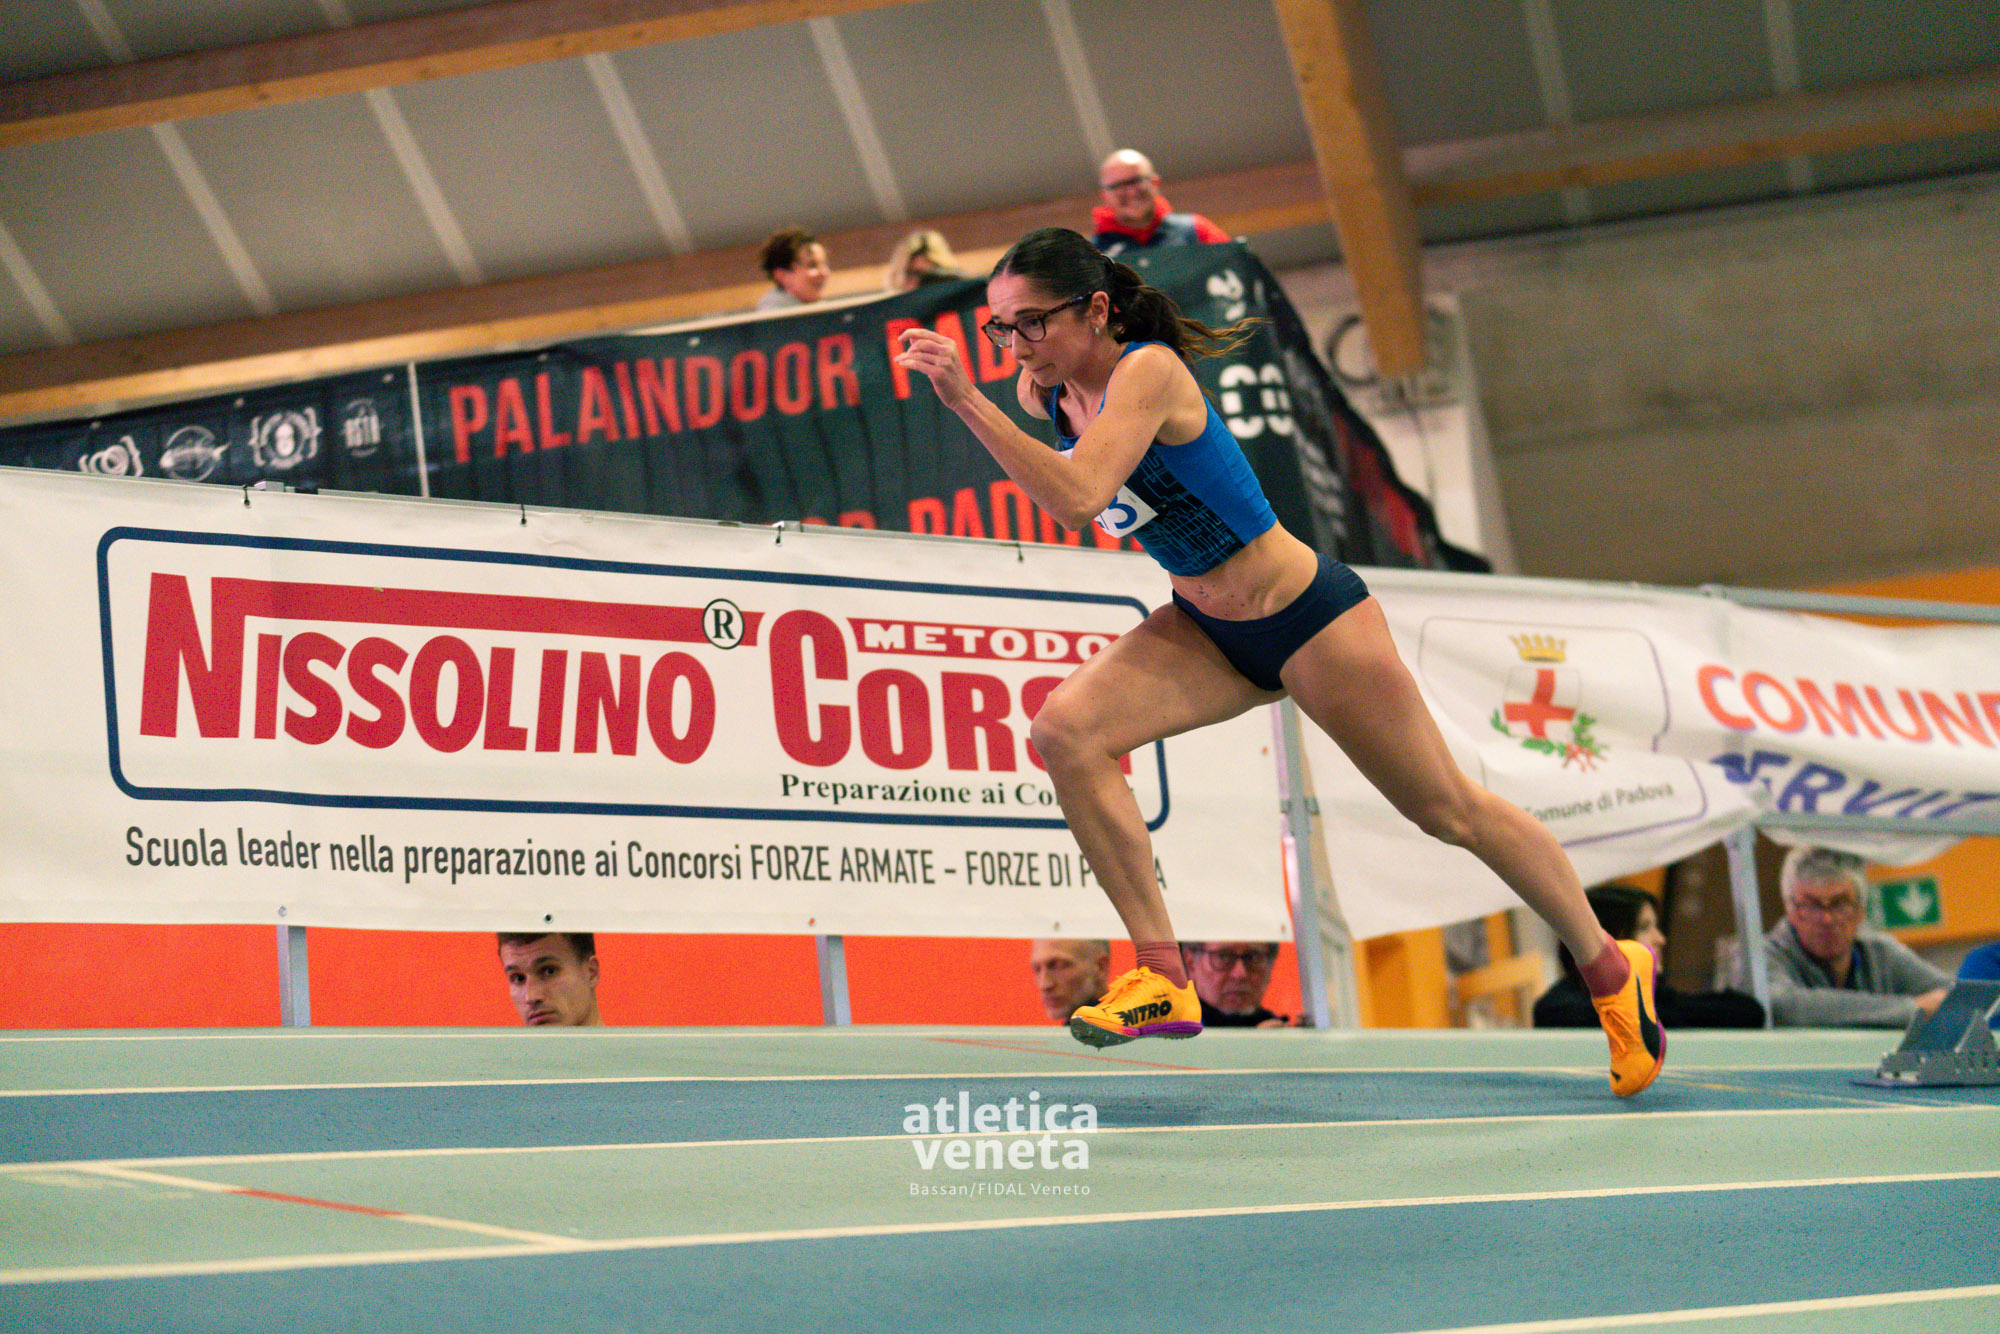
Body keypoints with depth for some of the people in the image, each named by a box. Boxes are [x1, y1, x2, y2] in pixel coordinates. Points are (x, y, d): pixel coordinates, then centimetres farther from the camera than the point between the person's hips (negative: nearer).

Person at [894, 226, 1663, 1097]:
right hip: (1205, 630, 7)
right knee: (1066, 731, -18)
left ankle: (1611, 970, 28)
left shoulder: (1148, 372, -27)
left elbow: (1078, 498, -45)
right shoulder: (1049, 392, -4)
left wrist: (969, 402, -49)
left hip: (1309, 617, -7)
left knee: (1449, 811, 6)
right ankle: (1164, 980, -12)